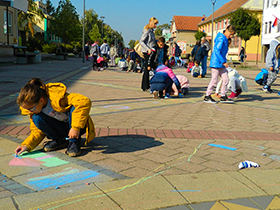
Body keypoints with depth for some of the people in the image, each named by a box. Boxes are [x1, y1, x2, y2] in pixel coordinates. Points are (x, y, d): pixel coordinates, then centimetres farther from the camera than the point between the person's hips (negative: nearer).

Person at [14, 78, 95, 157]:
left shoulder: (57, 96, -32)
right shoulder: (34, 109, -11)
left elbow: (85, 101, -42)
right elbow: (37, 130, -1)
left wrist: (76, 127, -41)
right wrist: (27, 145, -19)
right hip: (61, 128, 5)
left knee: (73, 108, -36)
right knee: (37, 119, -21)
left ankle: (74, 142, -18)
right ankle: (59, 140, -2)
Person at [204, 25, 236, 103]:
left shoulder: (225, 40, 15)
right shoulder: (221, 39, -15)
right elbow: (217, 51, -22)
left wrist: (224, 62, 20)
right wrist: (223, 62, -21)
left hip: (221, 64, 9)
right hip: (216, 63, -9)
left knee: (226, 80, 6)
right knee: (214, 81, -3)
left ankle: (223, 97, 14)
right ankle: (207, 97, 10)